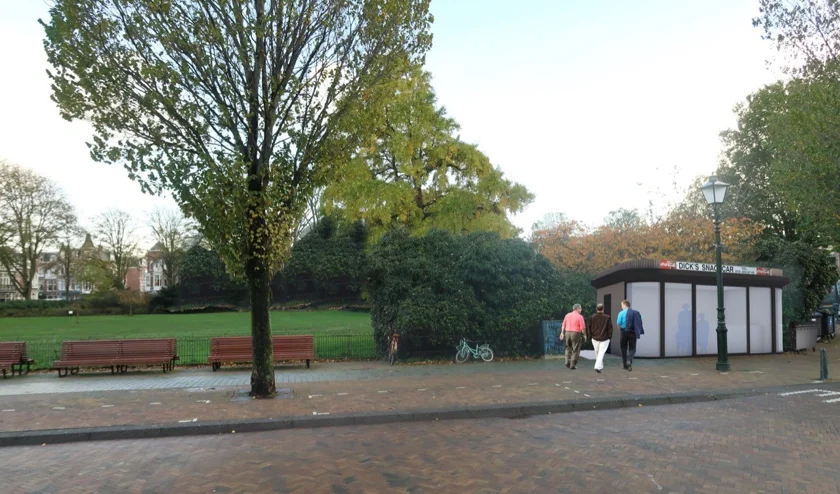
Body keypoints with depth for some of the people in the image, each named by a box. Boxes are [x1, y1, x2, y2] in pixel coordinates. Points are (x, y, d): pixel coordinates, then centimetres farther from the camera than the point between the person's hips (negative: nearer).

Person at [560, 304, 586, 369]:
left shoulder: (567, 315, 6)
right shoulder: (580, 317, -9)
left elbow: (563, 325, 7)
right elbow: (583, 328, -11)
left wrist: (562, 333, 12)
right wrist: (584, 335, 1)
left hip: (567, 333, 5)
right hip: (576, 334, -5)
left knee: (568, 348, 19)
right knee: (575, 350, 5)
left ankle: (567, 362, 8)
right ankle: (573, 365, 4)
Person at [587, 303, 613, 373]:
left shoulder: (592, 317, -1)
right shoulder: (607, 317, -8)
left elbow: (590, 327, 5)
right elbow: (610, 328, -4)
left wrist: (590, 336, 15)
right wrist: (610, 336, 7)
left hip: (595, 338, 2)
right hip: (604, 338, -2)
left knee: (597, 352, 16)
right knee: (601, 353, -3)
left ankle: (600, 366, 26)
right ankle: (598, 367, -15)